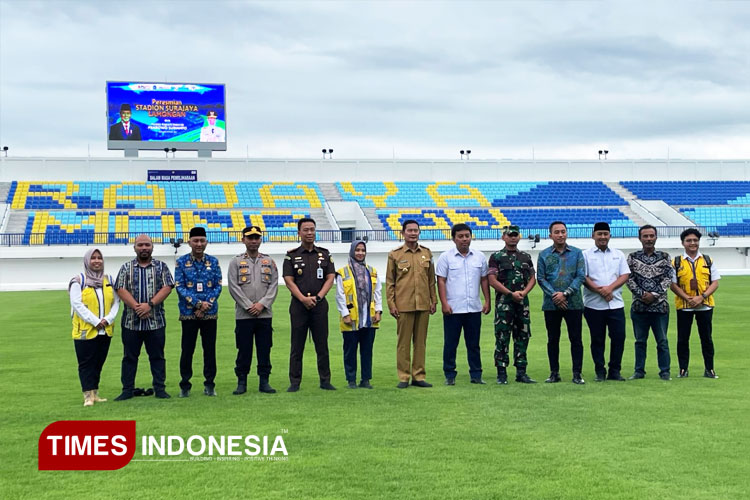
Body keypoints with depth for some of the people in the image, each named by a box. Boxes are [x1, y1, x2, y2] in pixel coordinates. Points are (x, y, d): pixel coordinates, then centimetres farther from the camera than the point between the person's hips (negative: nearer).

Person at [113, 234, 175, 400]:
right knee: (129, 356, 5)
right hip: (131, 321, 0)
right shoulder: (126, 268, 8)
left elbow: (167, 287, -3)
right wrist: (137, 307, -14)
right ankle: (127, 389, 11)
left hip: (156, 321, 0)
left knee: (157, 356, 4)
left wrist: (150, 304, -15)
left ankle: (160, 389, 10)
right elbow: (121, 290, -2)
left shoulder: (161, 267, 7)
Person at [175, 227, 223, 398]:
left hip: (210, 313, 1)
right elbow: (179, 287, -5)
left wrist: (206, 305, -10)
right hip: (188, 313, -1)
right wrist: (198, 303, -14)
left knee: (210, 349, 6)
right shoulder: (181, 262, 1)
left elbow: (218, 286, 3)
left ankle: (209, 384, 16)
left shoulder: (213, 261, 5)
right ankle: (185, 386, 11)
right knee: (187, 350, 2)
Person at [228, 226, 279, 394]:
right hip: (243, 315, -2)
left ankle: (264, 382, 12)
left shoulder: (269, 262, 10)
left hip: (265, 314, 2)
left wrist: (262, 304, -9)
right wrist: (249, 306, -11)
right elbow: (234, 287, -3)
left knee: (264, 349, 4)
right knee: (244, 350, 1)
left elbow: (274, 286, 4)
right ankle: (242, 383, 9)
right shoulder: (236, 262, 4)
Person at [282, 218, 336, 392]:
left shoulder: (324, 254, 10)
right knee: (297, 346, 1)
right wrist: (303, 299, -13)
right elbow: (289, 280, -2)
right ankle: (294, 382, 5)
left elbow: (330, 278, 5)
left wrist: (318, 297, -8)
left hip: (319, 304, 1)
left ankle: (325, 380, 10)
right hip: (299, 305, -1)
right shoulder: (292, 255, 5)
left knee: (322, 345, 3)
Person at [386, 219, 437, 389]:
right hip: (403, 305, -3)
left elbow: (431, 279, 15)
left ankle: (418, 376, 14)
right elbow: (389, 282, 2)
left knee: (421, 341, 7)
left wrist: (434, 300, 10)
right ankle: (403, 377, 6)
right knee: (403, 342, 0)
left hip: (423, 305, 3)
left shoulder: (426, 253, 10)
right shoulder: (395, 255, 1)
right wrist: (391, 304, -4)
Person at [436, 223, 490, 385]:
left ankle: (476, 375, 16)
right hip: (453, 309, -3)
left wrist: (487, 301, 7)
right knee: (450, 343, 2)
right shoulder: (446, 257, -1)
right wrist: (444, 303, -11)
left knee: (473, 344, 9)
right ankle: (449, 376, 10)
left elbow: (484, 280, 14)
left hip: (474, 308, 3)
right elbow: (441, 281, -3)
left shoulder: (479, 257, 9)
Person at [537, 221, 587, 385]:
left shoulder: (577, 253, 4)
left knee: (576, 339, 1)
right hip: (551, 304, 1)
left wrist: (565, 294, -13)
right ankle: (554, 373, 15)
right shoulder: (544, 255, 6)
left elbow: (581, 276, -2)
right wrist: (554, 295, -11)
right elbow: (541, 278, 2)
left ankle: (577, 373, 7)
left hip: (573, 303, -1)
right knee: (553, 339, 7)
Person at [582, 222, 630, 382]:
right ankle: (600, 372, 10)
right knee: (597, 339, 2)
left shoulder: (618, 255, 15)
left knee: (619, 337, -2)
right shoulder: (585, 255, 5)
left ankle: (615, 371, 8)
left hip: (616, 304, 2)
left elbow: (625, 275, 6)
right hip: (593, 304, -2)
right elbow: (583, 277, -4)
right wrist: (599, 290, -16)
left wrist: (610, 288, -11)